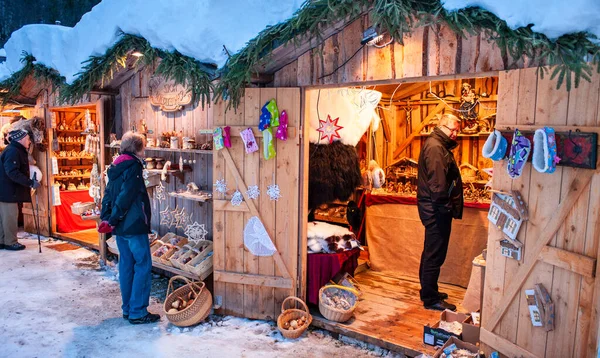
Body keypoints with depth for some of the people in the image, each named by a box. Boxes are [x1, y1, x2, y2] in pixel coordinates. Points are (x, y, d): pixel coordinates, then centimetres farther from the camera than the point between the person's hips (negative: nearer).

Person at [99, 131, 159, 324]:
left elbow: (108, 194, 11)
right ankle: (138, 312, 2)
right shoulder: (134, 167, -13)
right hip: (134, 226, -9)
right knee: (143, 266, -1)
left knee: (126, 265, 14)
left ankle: (128, 309, 22)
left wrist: (105, 218, 8)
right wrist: (112, 220, -12)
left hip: (120, 227, 9)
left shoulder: (115, 166, 13)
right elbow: (126, 197, -19)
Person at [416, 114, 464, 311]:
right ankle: (431, 299, 6)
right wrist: (446, 206, -20)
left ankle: (428, 292, 31)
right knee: (435, 255, -3)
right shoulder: (434, 147, -15)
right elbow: (437, 181, -23)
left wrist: (448, 206, 15)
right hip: (437, 210, -11)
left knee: (431, 252, 18)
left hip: (436, 209, 11)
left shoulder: (440, 145, 18)